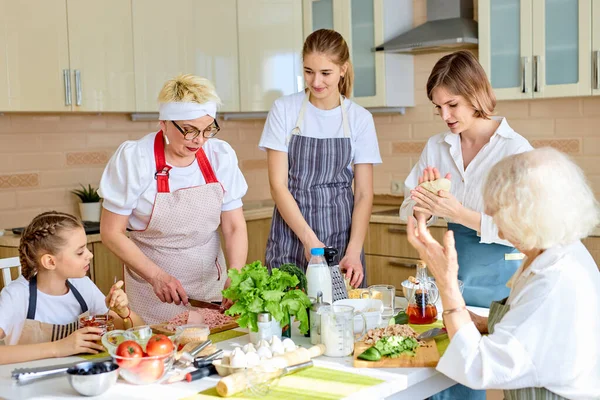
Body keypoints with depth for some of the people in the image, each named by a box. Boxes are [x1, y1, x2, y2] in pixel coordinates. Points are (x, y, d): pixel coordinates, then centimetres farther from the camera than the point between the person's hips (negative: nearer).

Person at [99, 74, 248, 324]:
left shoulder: (221, 156, -6)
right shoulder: (133, 158, -15)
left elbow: (235, 227, -2)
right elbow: (111, 232, -10)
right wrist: (156, 276, -20)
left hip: (212, 284, 3)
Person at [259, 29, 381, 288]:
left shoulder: (360, 118, 1)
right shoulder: (284, 110, -2)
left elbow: (364, 194, 0)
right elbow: (278, 185, -5)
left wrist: (354, 251, -13)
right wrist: (309, 239, -14)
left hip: (341, 236, 1)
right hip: (291, 233, -1)